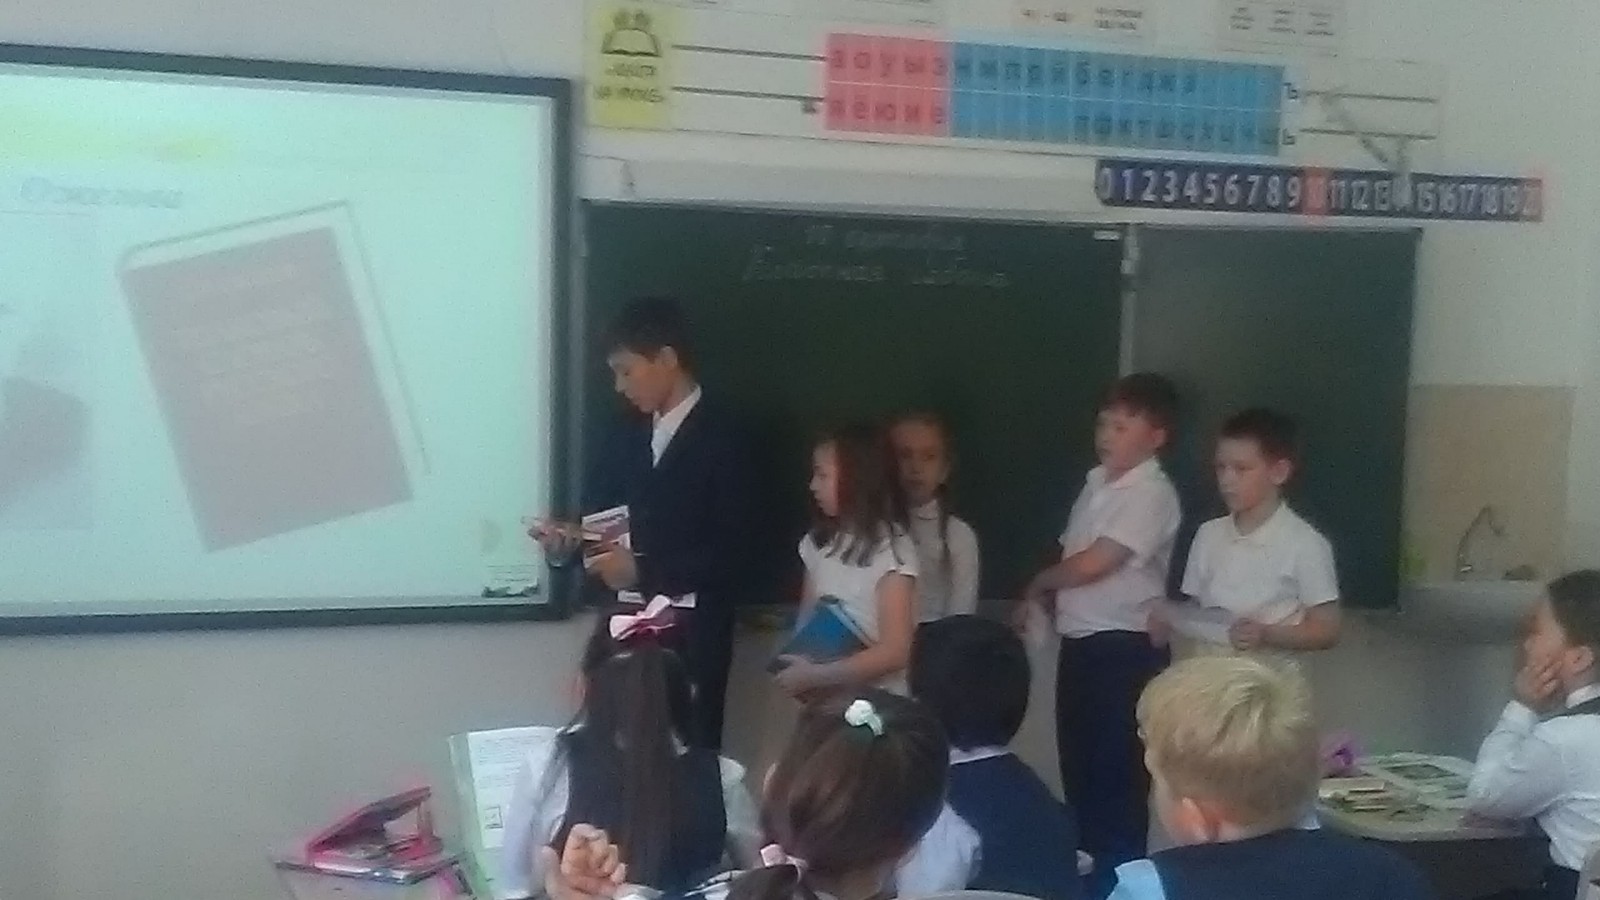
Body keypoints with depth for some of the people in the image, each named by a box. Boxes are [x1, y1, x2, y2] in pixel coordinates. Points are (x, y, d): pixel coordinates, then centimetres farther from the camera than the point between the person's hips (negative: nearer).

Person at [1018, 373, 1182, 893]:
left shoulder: (1152, 494, -16)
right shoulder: (1097, 481, 12)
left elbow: (1091, 564, -21)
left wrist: (1038, 583, -4)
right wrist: (1044, 600, 4)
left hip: (1124, 648, -8)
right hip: (1079, 642, 8)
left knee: (1117, 770, 0)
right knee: (1079, 762, 16)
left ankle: (1119, 873, 11)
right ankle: (1089, 862, 29)